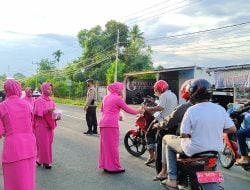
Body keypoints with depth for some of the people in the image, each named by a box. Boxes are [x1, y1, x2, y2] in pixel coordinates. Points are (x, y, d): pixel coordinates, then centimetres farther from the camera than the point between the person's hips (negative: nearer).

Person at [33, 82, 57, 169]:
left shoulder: (51, 101, 10)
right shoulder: (39, 100, -10)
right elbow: (37, 113, -17)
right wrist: (48, 110, -27)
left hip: (49, 125, 7)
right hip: (41, 125, -7)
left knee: (48, 143, 11)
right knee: (43, 144, -3)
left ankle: (39, 159, 24)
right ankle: (45, 161, 7)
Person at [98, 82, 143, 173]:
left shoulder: (106, 97, 15)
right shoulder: (118, 99, -6)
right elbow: (128, 110, -2)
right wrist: (138, 111, 13)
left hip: (103, 123, 8)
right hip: (112, 124, -7)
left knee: (105, 144, 13)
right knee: (113, 145, -1)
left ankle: (105, 165, 20)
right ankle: (114, 167, 6)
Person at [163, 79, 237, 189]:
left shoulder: (191, 110, -18)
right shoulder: (220, 109, -6)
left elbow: (183, 135, -17)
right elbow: (232, 129, -1)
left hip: (195, 150, -5)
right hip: (216, 150, 5)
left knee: (169, 142, 20)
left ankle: (172, 180, 17)